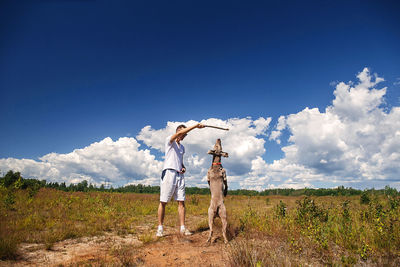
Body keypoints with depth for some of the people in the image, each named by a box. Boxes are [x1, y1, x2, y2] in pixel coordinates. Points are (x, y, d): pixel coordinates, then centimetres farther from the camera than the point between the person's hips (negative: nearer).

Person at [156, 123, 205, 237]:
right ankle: (160, 228, 7)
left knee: (181, 202, 2)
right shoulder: (169, 140, 2)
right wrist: (195, 126, -19)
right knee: (163, 202, -2)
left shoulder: (182, 147, 22)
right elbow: (179, 133, -16)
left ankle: (183, 228, 7)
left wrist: (183, 167, 8)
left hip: (180, 174, 6)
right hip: (169, 173, -6)